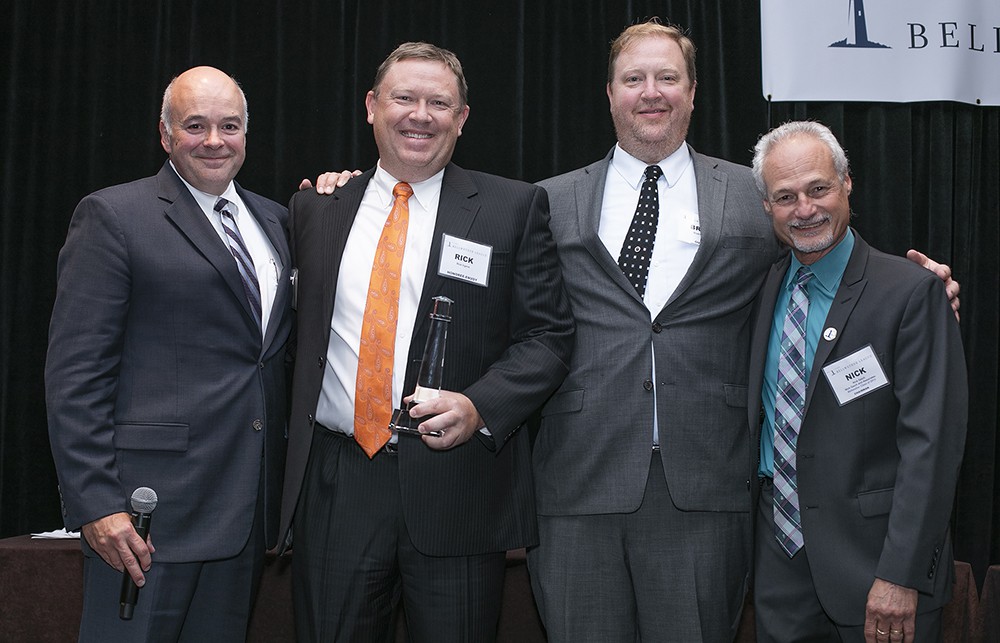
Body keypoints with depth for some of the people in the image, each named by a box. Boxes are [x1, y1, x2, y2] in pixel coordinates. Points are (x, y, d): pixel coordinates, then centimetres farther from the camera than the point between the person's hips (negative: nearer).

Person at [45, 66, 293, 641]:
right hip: (152, 511, -6)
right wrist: (96, 503, -16)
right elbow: (75, 373, -9)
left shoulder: (274, 220, 16)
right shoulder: (113, 217, -3)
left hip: (247, 508, 6)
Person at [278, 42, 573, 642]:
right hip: (335, 485, 3)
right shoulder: (316, 208, 11)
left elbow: (548, 335, -1)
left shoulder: (514, 208, 2)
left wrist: (479, 406, -16)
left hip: (459, 485, -2)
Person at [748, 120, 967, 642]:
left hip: (872, 559, -5)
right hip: (780, 556, 5)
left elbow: (931, 442, -16)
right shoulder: (765, 290, 7)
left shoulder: (912, 293, -12)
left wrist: (900, 576, -20)